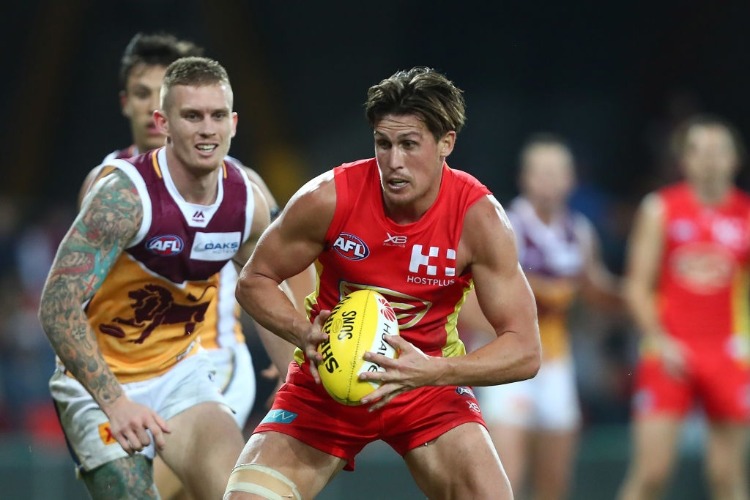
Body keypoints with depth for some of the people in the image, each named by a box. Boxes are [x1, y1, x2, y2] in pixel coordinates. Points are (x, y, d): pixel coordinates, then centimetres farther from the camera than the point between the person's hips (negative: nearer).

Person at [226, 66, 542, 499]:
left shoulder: (478, 216, -19)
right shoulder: (329, 198, -19)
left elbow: (524, 351, -19)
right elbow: (253, 282, -4)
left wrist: (431, 372, -35)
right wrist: (305, 334, -24)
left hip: (430, 382, 0)